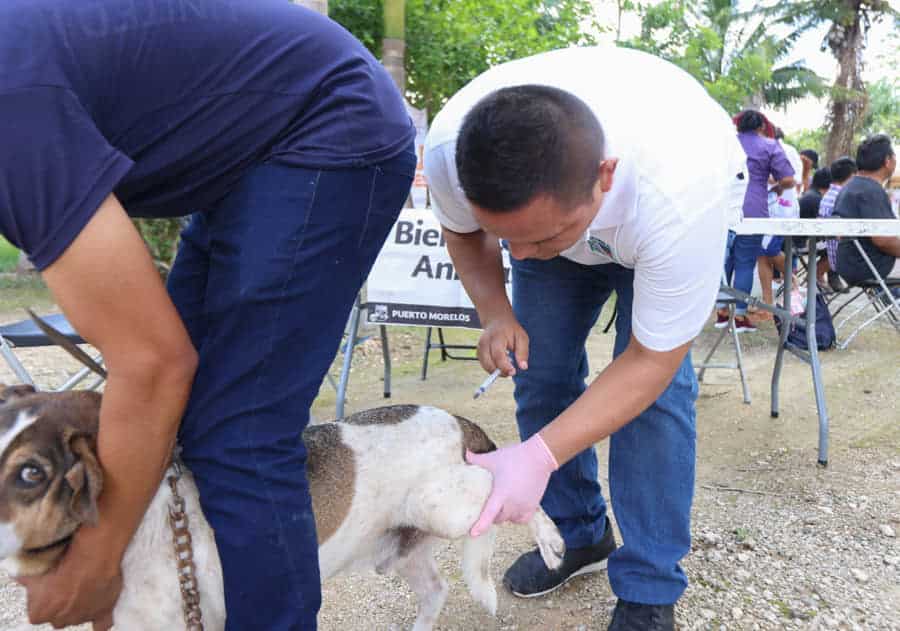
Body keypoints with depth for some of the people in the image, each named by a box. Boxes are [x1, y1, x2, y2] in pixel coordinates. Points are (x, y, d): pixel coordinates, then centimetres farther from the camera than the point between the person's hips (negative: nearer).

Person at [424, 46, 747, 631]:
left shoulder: (680, 194, -45)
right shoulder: (450, 148, -34)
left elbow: (650, 361, -33)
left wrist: (539, 456, -41)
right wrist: (495, 312, -25)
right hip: (555, 203, 4)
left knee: (659, 388, -18)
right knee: (541, 370, -4)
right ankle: (578, 535, 19)